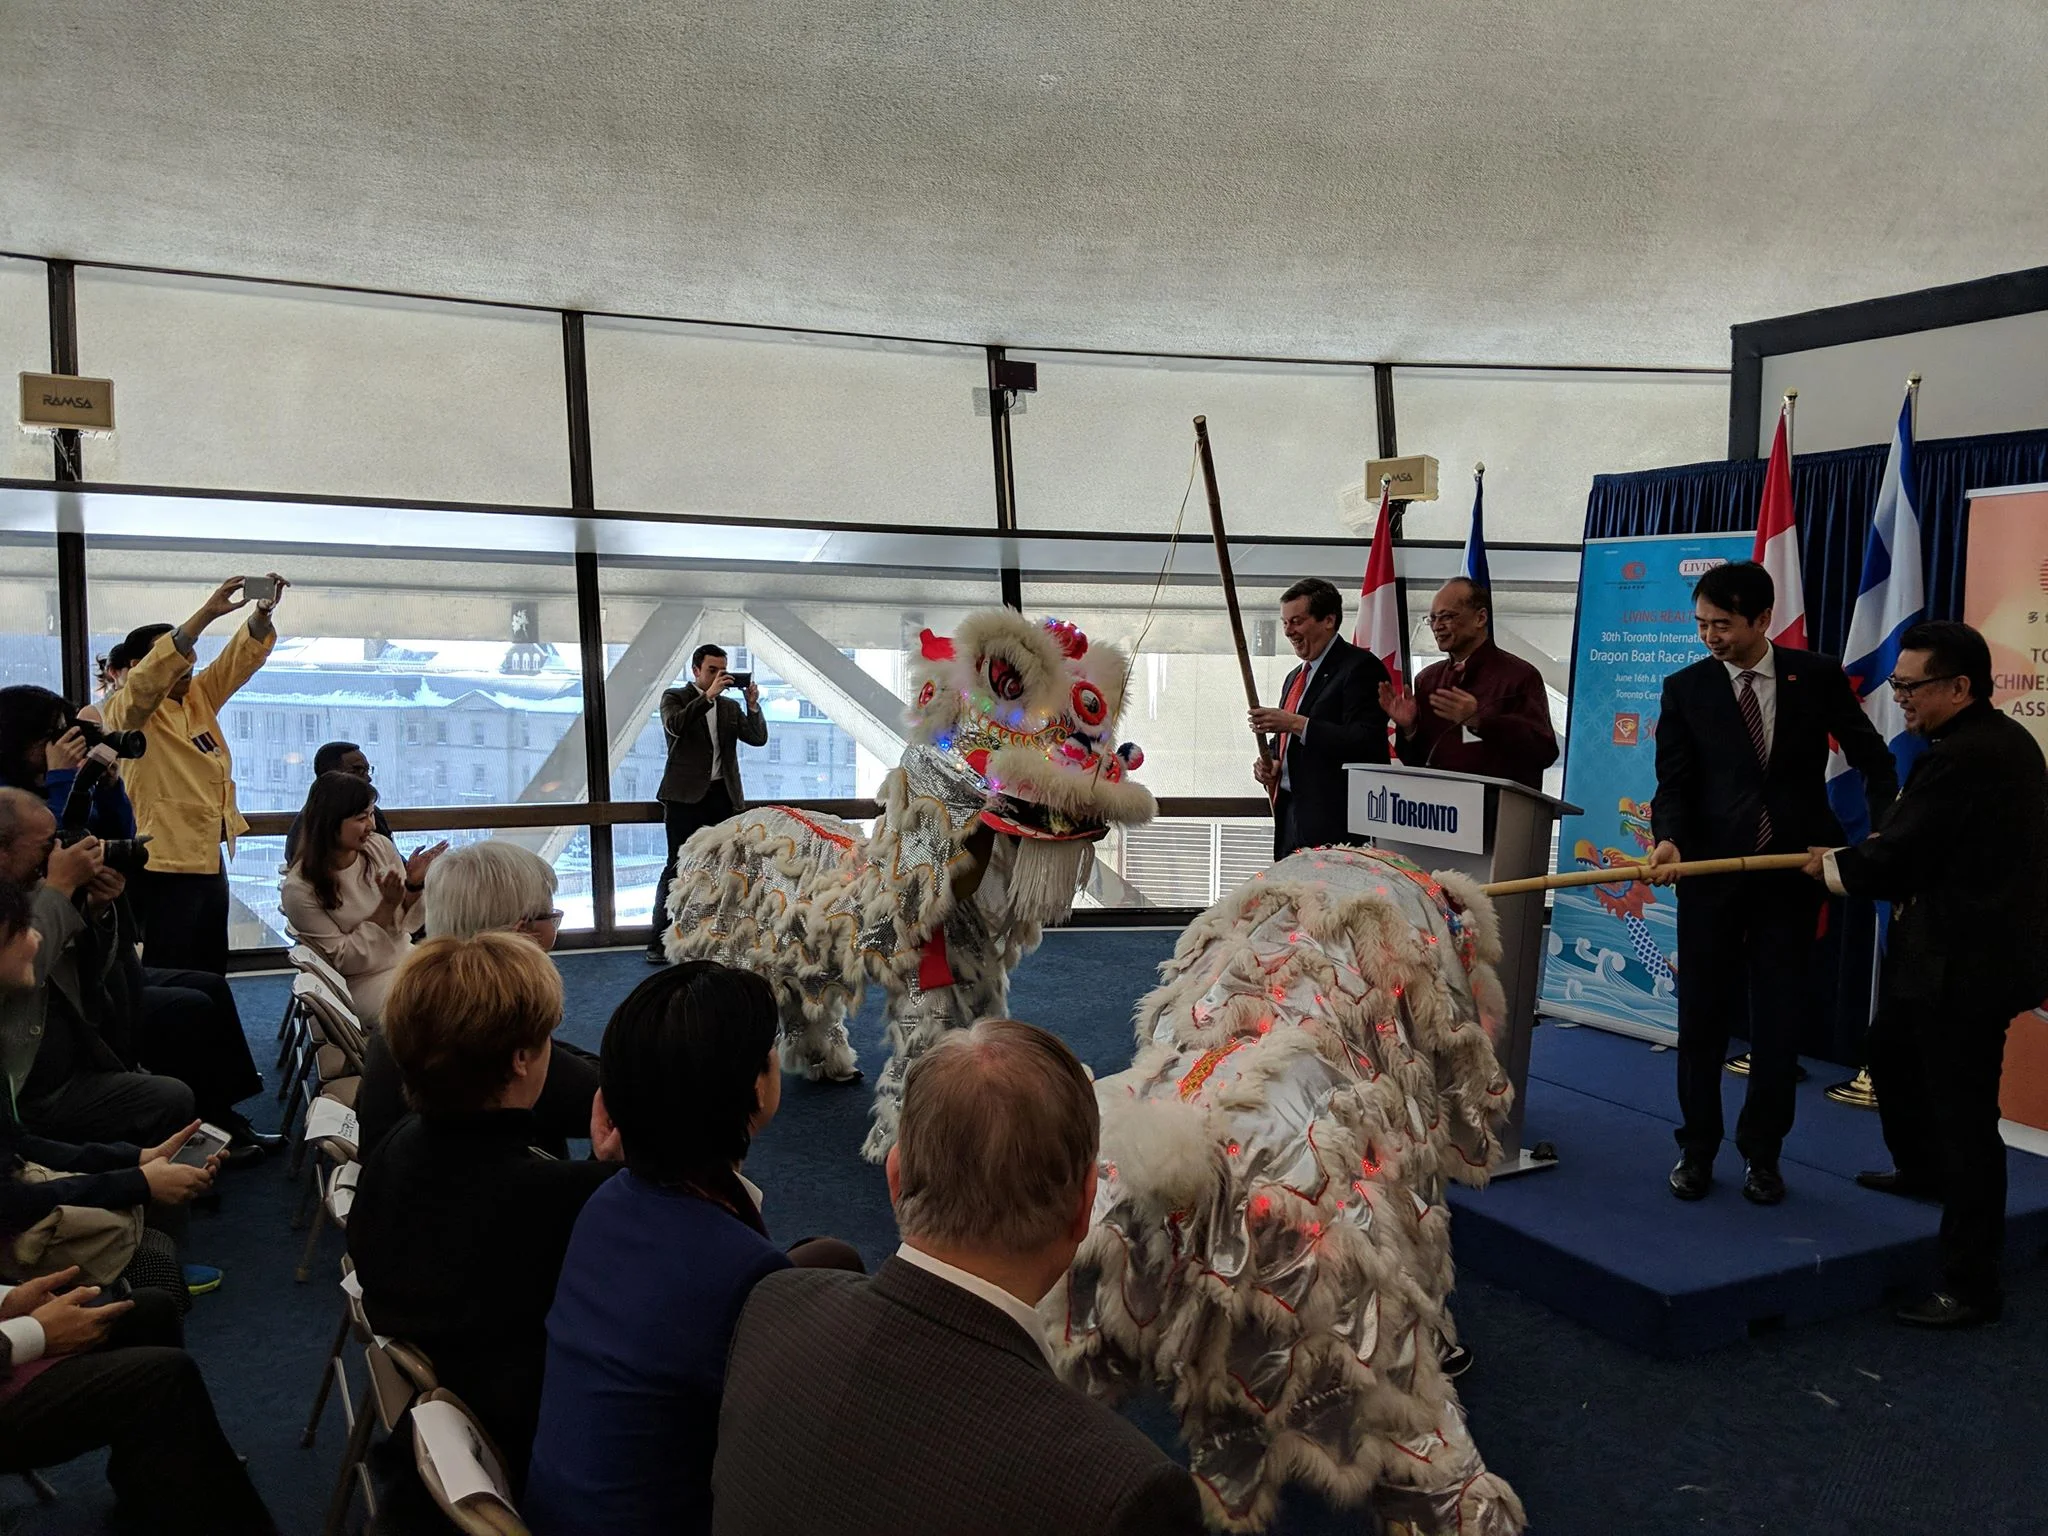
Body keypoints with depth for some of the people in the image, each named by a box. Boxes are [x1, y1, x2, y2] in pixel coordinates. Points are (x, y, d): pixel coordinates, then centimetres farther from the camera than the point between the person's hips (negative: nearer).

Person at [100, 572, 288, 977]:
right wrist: (207, 613, -35)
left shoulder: (199, 698, 12)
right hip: (165, 866, -8)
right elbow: (149, 677, -27)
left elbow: (242, 656, 5)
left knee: (211, 975, 13)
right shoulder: (124, 712, -7)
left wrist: (263, 612, -16)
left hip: (210, 858, 8)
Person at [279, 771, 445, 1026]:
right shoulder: (299, 890, -15)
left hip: (406, 958, 5)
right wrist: (387, 907, -23)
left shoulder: (379, 846, -4)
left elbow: (408, 923, 4)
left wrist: (414, 885, -17)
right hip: (364, 984, -5)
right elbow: (345, 960, -13)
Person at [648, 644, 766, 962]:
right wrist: (709, 695, -20)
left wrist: (752, 704, -8)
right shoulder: (675, 698, 4)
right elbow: (675, 726, -18)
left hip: (724, 795, 5)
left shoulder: (730, 706, 16)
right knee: (678, 867, -6)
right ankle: (659, 942, -3)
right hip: (687, 796, -5)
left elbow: (758, 738, 6)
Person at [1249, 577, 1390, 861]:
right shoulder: (1295, 678, 22)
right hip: (1290, 817, 8)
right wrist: (1272, 765, 8)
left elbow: (1366, 742, -18)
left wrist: (1296, 723, -20)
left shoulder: (1361, 667, -6)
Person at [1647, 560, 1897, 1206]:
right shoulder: (1685, 687, 2)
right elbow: (1673, 783, -3)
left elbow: (1872, 758, 9)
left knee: (1780, 1019, 6)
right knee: (1702, 1014, 5)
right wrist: (1668, 839, -21)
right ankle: (1697, 1148, 19)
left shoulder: (1817, 676, 2)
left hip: (1793, 871, 0)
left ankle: (1761, 1153, 20)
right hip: (1711, 871, 0)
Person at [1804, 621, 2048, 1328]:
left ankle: (1970, 1286, 5)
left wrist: (1831, 865, -2)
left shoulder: (1958, 758, -23)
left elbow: (1894, 861, -20)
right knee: (1890, 1050, 28)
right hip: (1985, 944, 11)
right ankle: (1922, 1170, 51)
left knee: (1962, 1113, -4)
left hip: (1965, 962, -11)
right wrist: (1871, 851, 4)